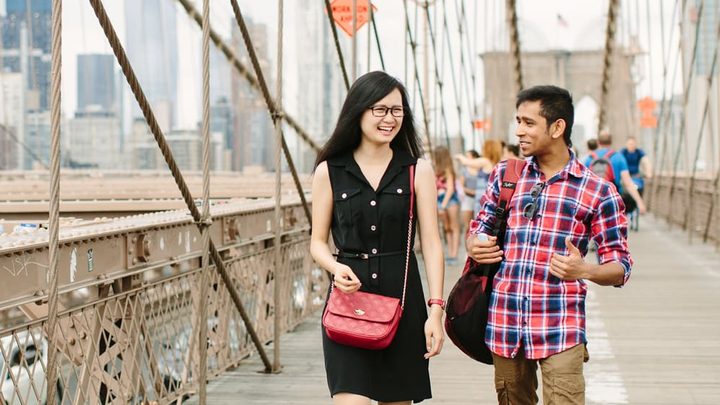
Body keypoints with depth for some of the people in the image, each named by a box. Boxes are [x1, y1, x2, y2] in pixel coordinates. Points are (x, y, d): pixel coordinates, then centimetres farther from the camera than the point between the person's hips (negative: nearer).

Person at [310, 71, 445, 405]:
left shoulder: (417, 170, 4)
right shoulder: (329, 171, 4)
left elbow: (431, 243, 1)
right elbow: (318, 242, 8)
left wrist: (435, 309, -7)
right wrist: (336, 267, -14)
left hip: (402, 299, 1)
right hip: (348, 301, -1)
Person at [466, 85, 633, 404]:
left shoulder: (598, 192, 1)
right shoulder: (505, 175, 12)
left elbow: (620, 266, 2)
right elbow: (480, 228, 23)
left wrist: (584, 270, -19)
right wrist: (472, 246, -2)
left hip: (560, 330, -4)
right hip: (504, 322, 4)